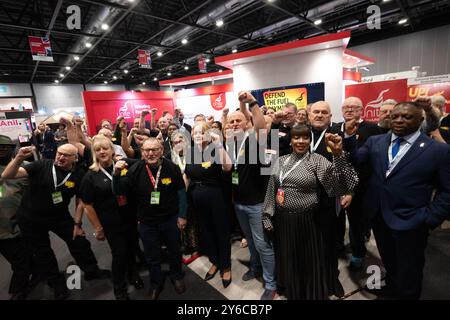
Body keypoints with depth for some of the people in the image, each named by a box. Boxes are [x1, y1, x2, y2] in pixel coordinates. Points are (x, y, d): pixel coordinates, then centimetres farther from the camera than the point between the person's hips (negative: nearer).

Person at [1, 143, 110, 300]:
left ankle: (92, 271, 29)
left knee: (79, 242, 5)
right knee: (42, 252, 14)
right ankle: (57, 284, 37)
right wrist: (19, 158, -39)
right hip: (31, 218, 0)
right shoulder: (42, 165, -18)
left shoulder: (79, 174, -13)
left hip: (60, 216, 1)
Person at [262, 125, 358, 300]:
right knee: (289, 262, 22)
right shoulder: (281, 160, 3)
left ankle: (313, 294, 41)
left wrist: (338, 154, -38)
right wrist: (267, 216, 8)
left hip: (307, 221, -4)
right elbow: (272, 189, 7)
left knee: (311, 263, 14)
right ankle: (292, 293, 47)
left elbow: (337, 181, -24)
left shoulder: (317, 160, -9)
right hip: (283, 221, 4)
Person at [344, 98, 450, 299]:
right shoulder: (375, 141, 1)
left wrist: (429, 220, -13)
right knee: (388, 261, 27)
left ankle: (406, 295, 45)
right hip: (378, 216, 4)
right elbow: (355, 160, -10)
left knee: (408, 272, 19)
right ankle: (392, 286, 54)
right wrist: (350, 137, -22)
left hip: (409, 223, -3)